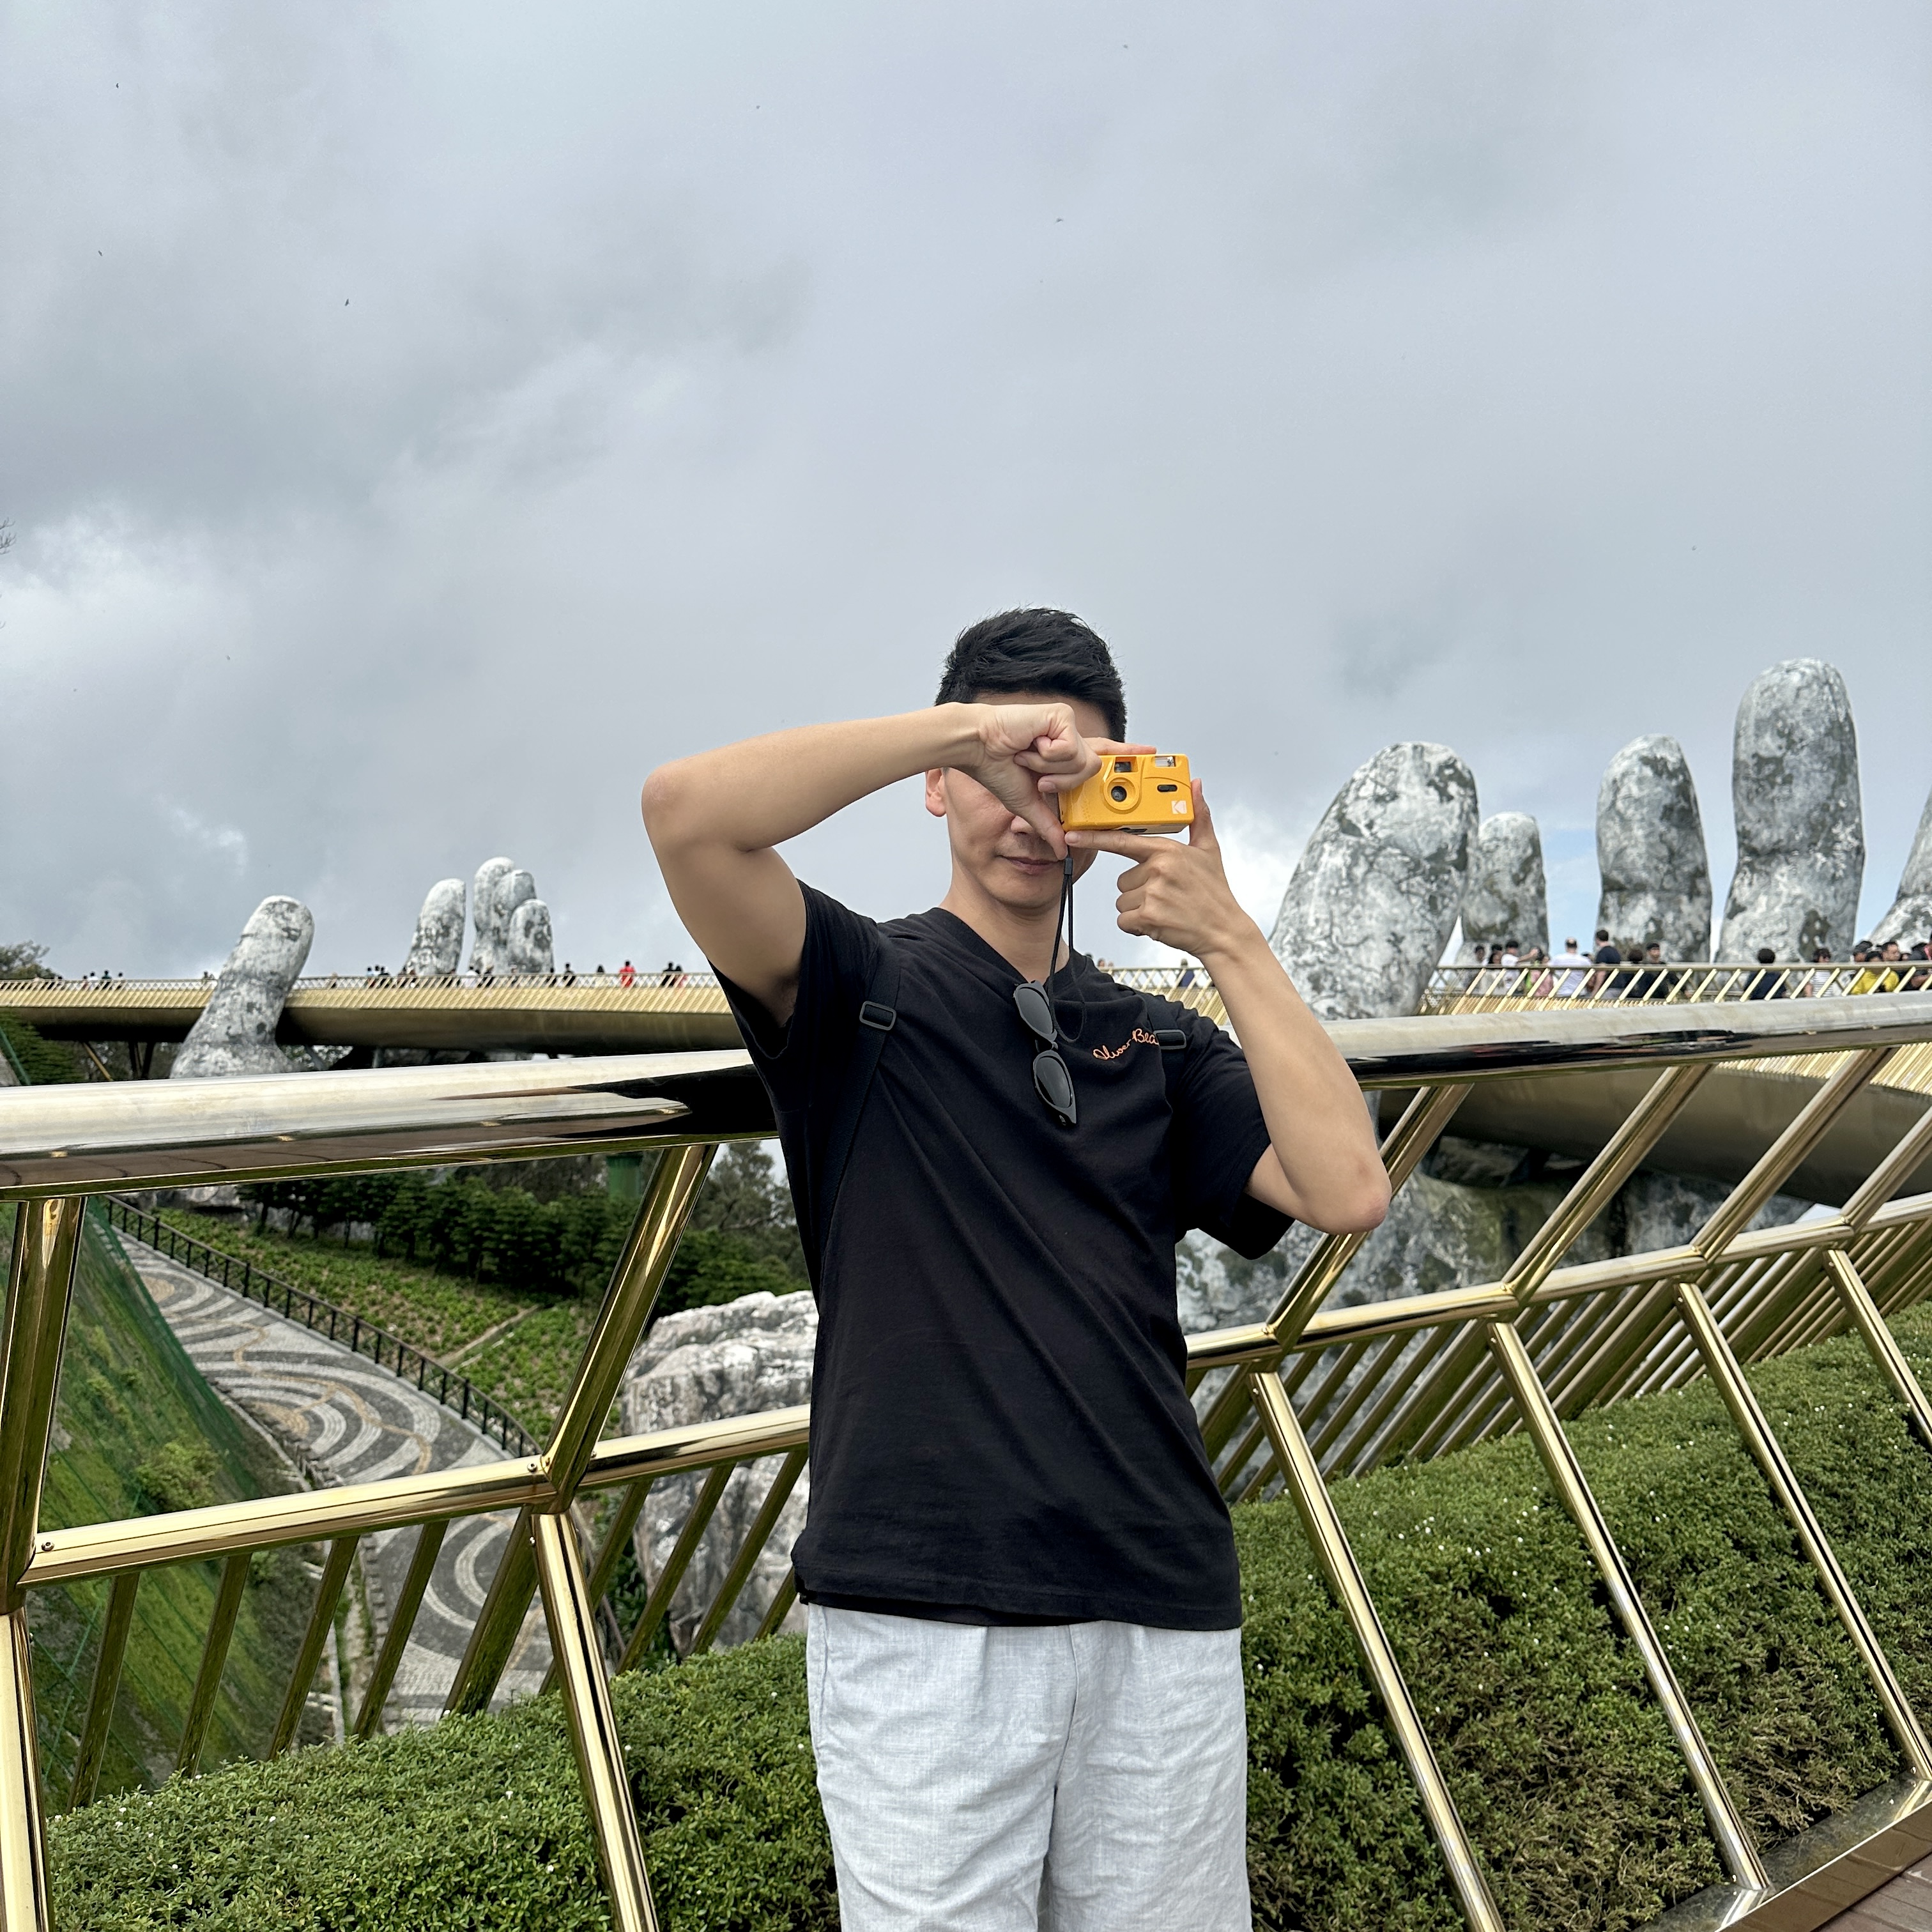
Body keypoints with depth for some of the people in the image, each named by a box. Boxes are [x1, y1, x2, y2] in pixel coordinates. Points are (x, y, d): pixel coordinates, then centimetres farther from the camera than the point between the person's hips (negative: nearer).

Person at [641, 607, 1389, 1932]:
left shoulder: (1161, 1041, 15)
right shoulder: (864, 986, 4)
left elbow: (1348, 1190, -1)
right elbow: (688, 811, -15)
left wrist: (1231, 941, -4)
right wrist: (968, 726, -12)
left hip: (1164, 1614, 4)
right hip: (922, 1611, -3)